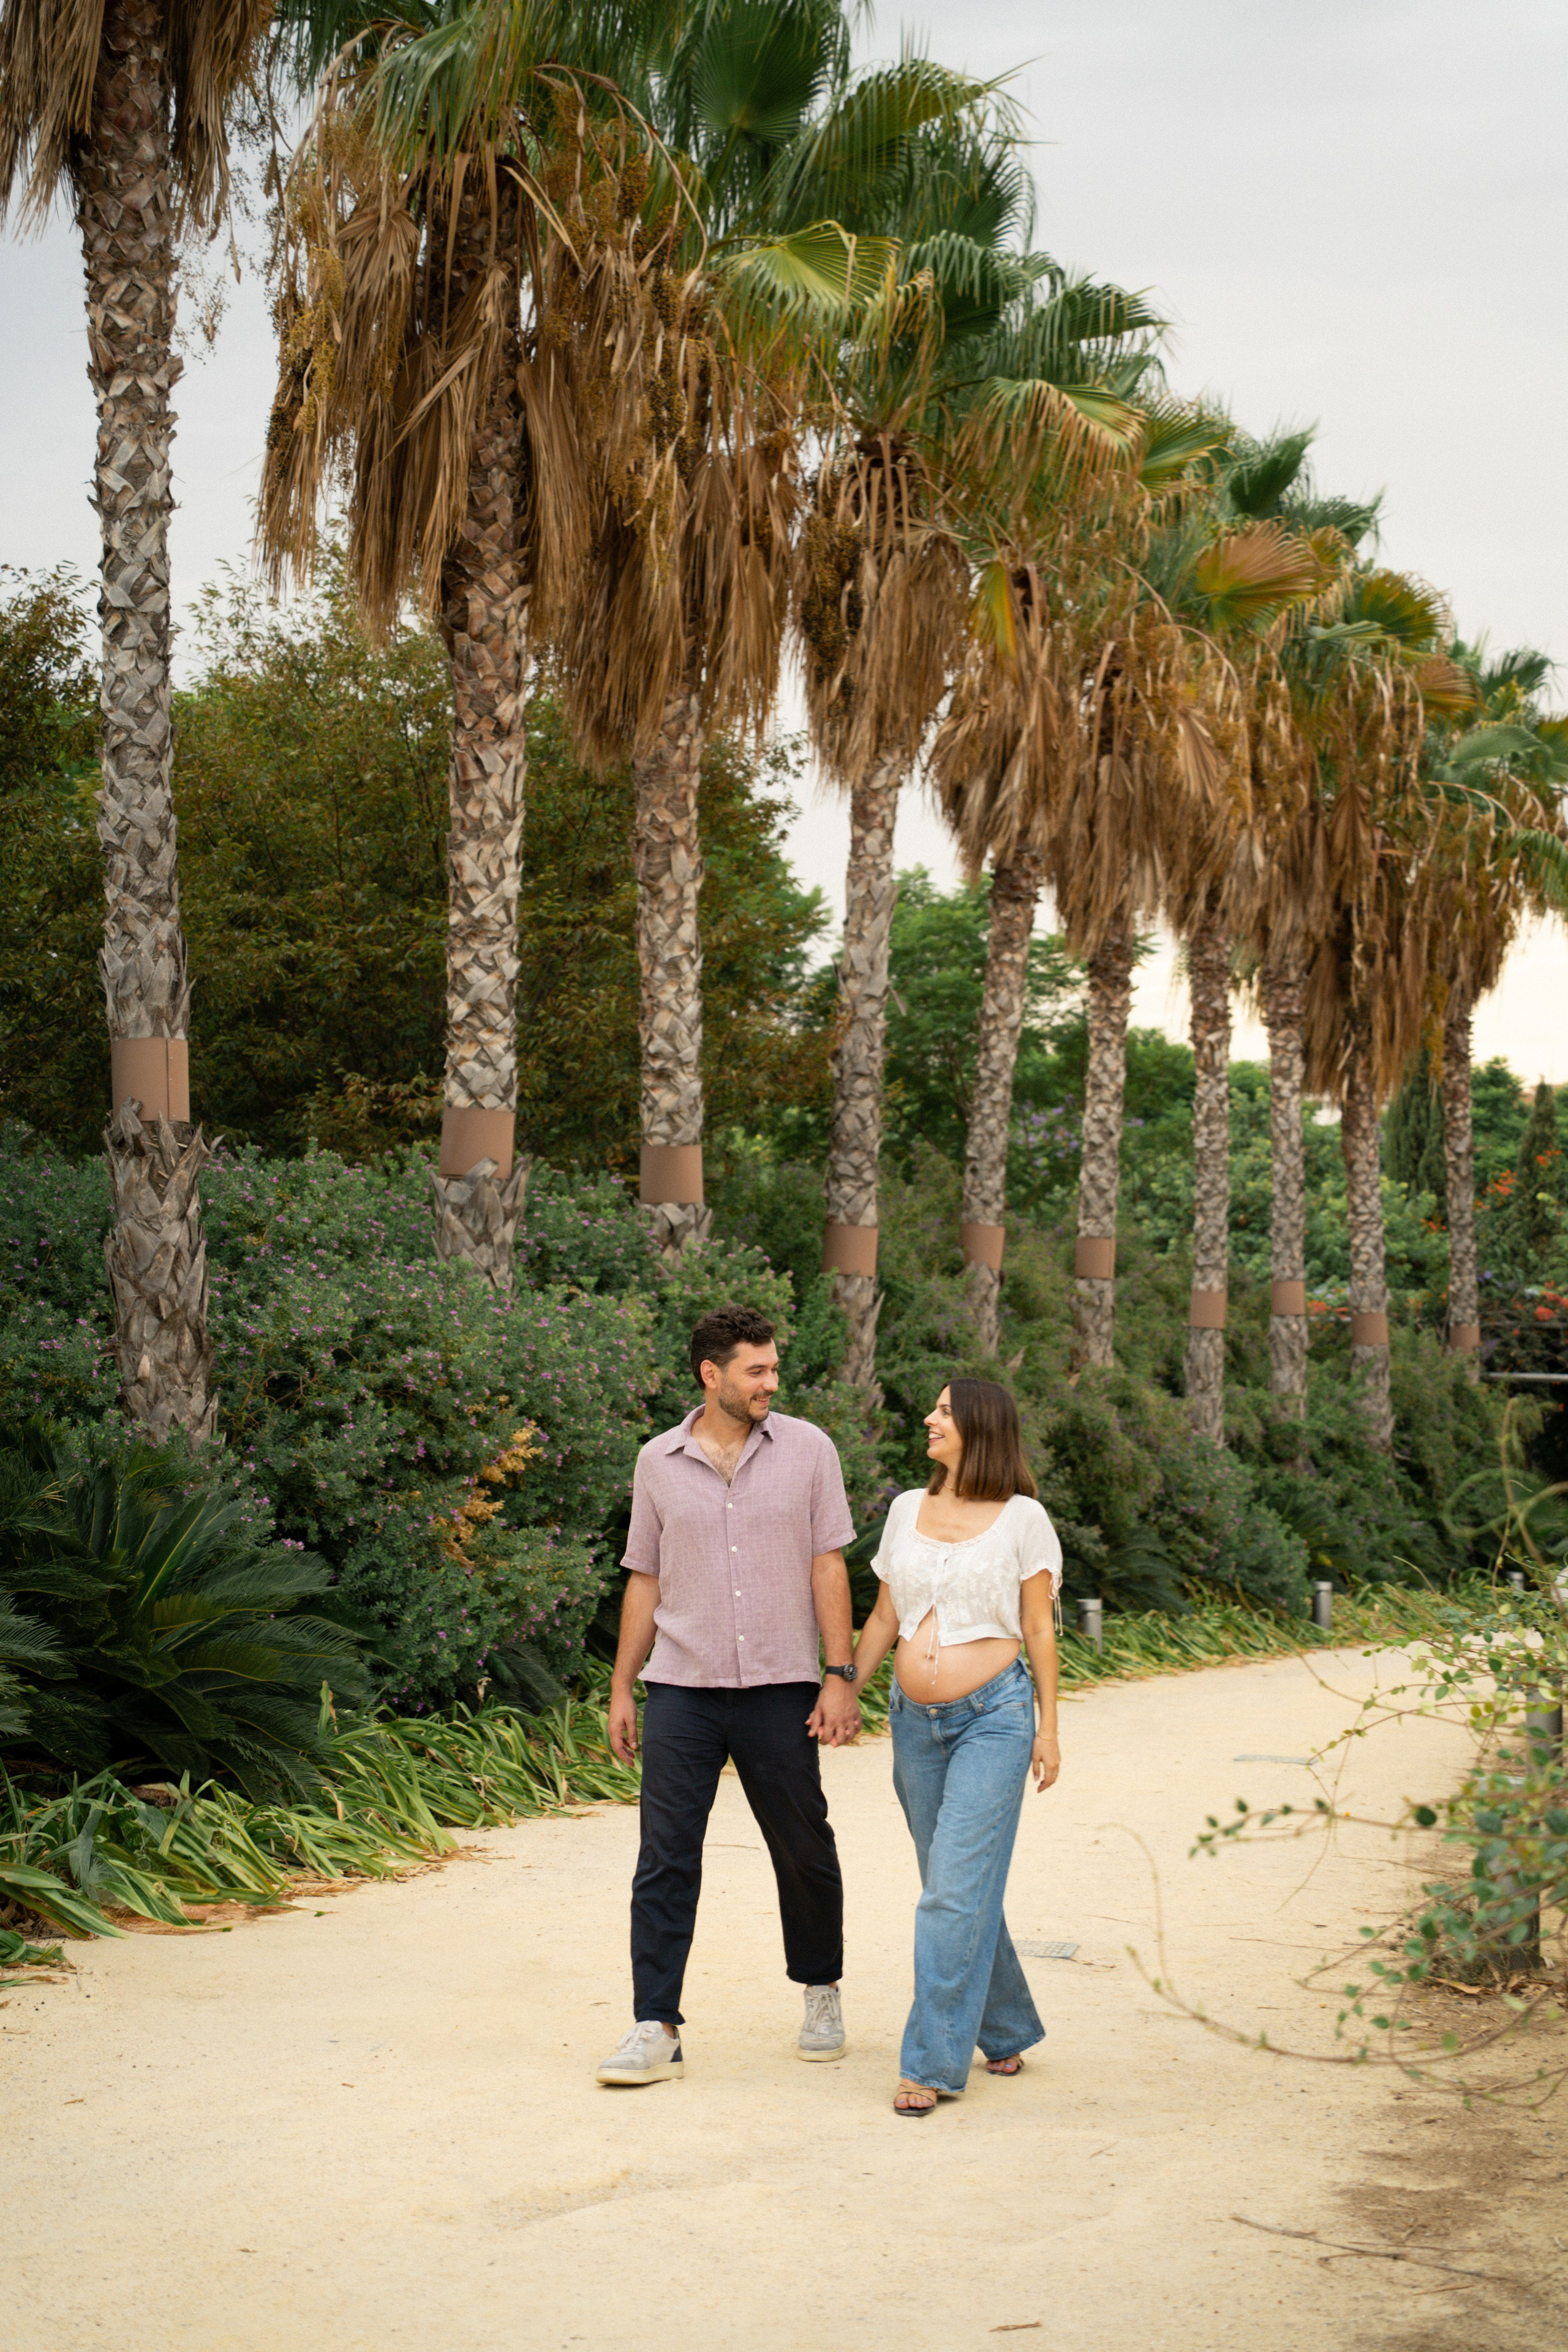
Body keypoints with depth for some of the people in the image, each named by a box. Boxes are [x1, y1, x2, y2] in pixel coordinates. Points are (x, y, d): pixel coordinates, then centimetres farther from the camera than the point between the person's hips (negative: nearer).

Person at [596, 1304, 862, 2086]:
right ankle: (655, 2028, 0)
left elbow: (828, 1567, 0)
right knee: (665, 1858, -4)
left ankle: (821, 1992, 31)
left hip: (780, 1689, 0)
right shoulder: (658, 1462, 5)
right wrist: (620, 1687, 9)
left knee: (804, 1851, 9)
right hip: (682, 1691, 1)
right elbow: (645, 1579, 11)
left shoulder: (807, 1450, 1)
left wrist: (841, 1677, -6)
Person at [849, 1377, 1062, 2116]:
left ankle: (932, 2063, -6)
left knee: (956, 1889, -10)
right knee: (957, 1888, 11)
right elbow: (883, 1619, 15)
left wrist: (1048, 1728, -1)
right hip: (916, 1719, 5)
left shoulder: (1022, 1519, -2)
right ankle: (1008, 2030, 28)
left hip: (993, 1716, -5)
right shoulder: (906, 1510, 10)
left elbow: (1039, 1629, 1)